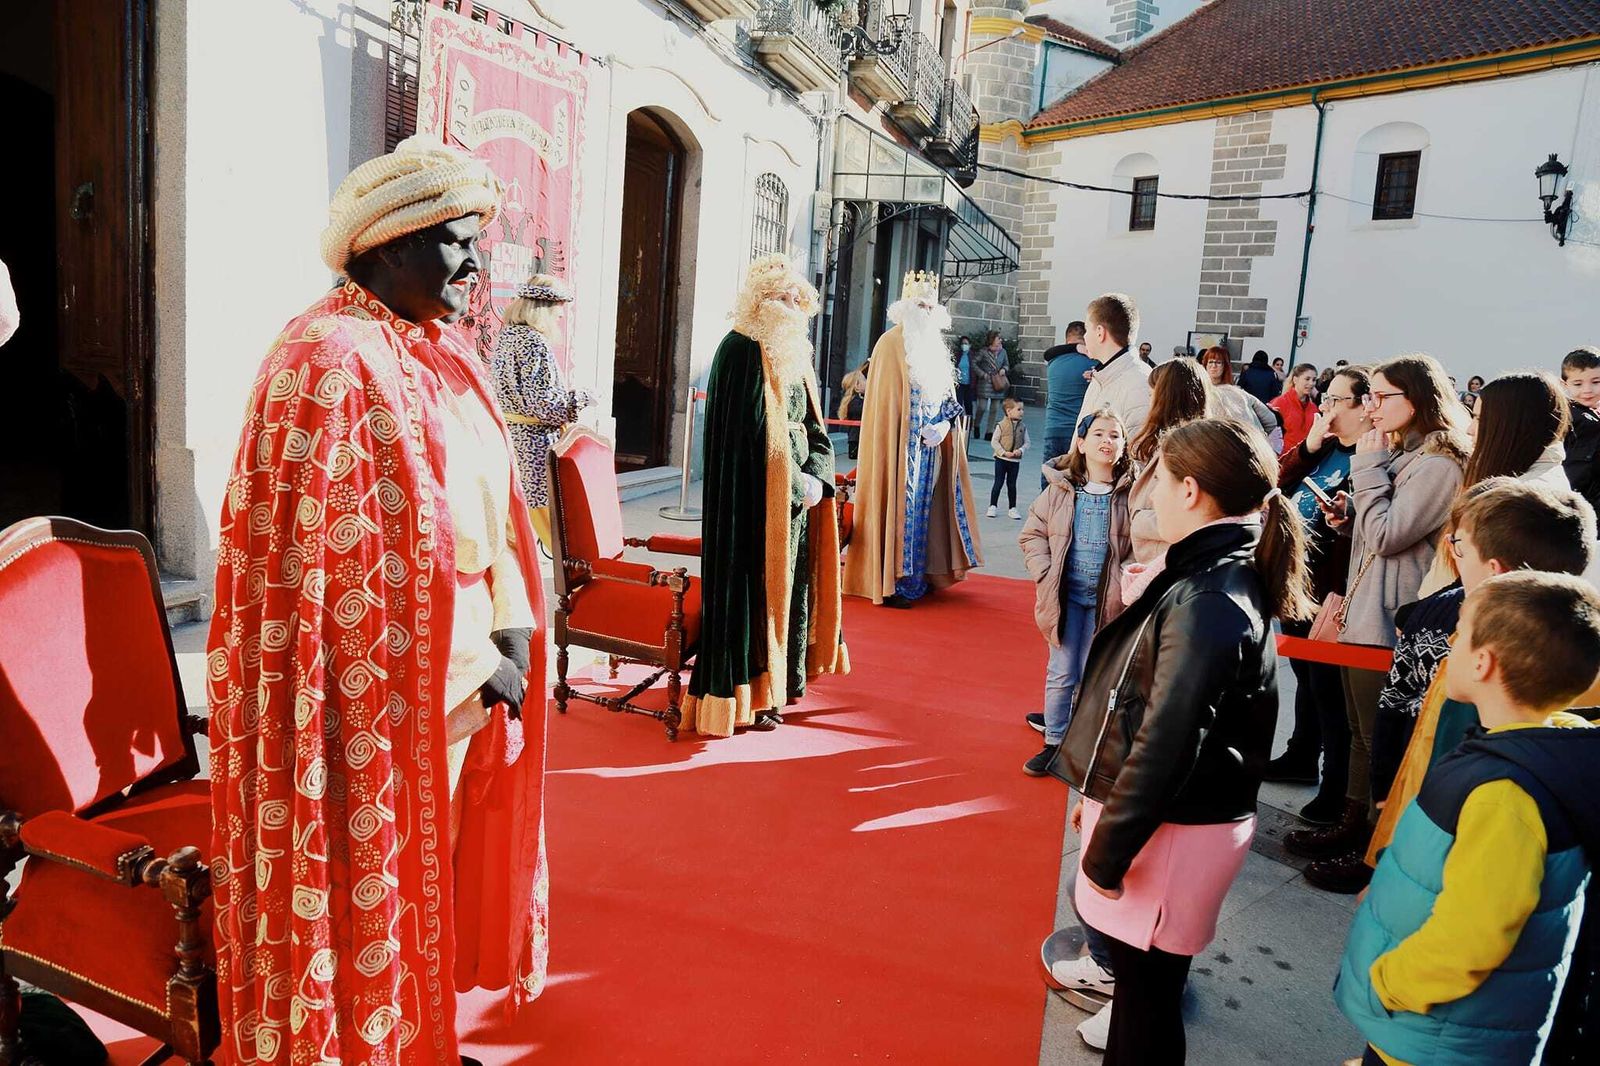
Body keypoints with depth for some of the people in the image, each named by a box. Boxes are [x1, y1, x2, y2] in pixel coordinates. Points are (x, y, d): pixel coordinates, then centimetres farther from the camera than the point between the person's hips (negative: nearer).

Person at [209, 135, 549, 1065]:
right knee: (370, 887, 8)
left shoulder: (447, 354, 11)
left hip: (465, 676, 8)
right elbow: (318, 551, -18)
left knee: (435, 873, 21)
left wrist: (513, 633, 1)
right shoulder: (334, 358, -15)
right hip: (387, 689, -8)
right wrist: (472, 658, -16)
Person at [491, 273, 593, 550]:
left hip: (508, 434, 9)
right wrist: (581, 398, -6)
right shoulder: (534, 342, -16)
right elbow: (542, 402, -20)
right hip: (534, 441, -9)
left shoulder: (506, 336, 11)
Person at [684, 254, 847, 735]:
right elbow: (755, 433, -17)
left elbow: (813, 425, 11)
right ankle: (747, 696, 9)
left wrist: (816, 476, -5)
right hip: (755, 494, -8)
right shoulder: (741, 351, -11)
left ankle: (776, 682, 26)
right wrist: (797, 484, -15)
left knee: (789, 580, 13)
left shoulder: (794, 351, 13)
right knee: (755, 583, -1)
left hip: (798, 490, 8)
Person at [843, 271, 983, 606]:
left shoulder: (934, 346, 17)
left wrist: (945, 422, -3)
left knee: (925, 507, 8)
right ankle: (892, 583, -5)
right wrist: (923, 428, -17)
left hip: (932, 444, 7)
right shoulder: (891, 344, -6)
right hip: (903, 445, -7)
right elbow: (885, 401, -12)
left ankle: (919, 575, 14)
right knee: (903, 506, -8)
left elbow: (945, 396, 18)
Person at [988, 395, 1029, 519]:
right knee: (998, 483, 2)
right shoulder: (1001, 425, -9)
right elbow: (994, 441, -8)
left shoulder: (1023, 427, 2)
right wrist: (1004, 452, -17)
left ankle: (1012, 509, 18)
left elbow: (1026, 442, 6)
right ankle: (992, 506, 12)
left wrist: (1020, 450, -14)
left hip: (1015, 461, 3)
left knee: (1012, 485, 10)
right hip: (1001, 459, -3)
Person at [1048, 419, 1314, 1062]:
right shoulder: (1220, 576, 6)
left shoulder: (1207, 603, -25)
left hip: (1174, 833, -9)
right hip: (1174, 812, 9)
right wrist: (1104, 801, 19)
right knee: (1139, 972, 24)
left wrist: (1105, 855, -16)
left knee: (1146, 981, 8)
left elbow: (1165, 745, -25)